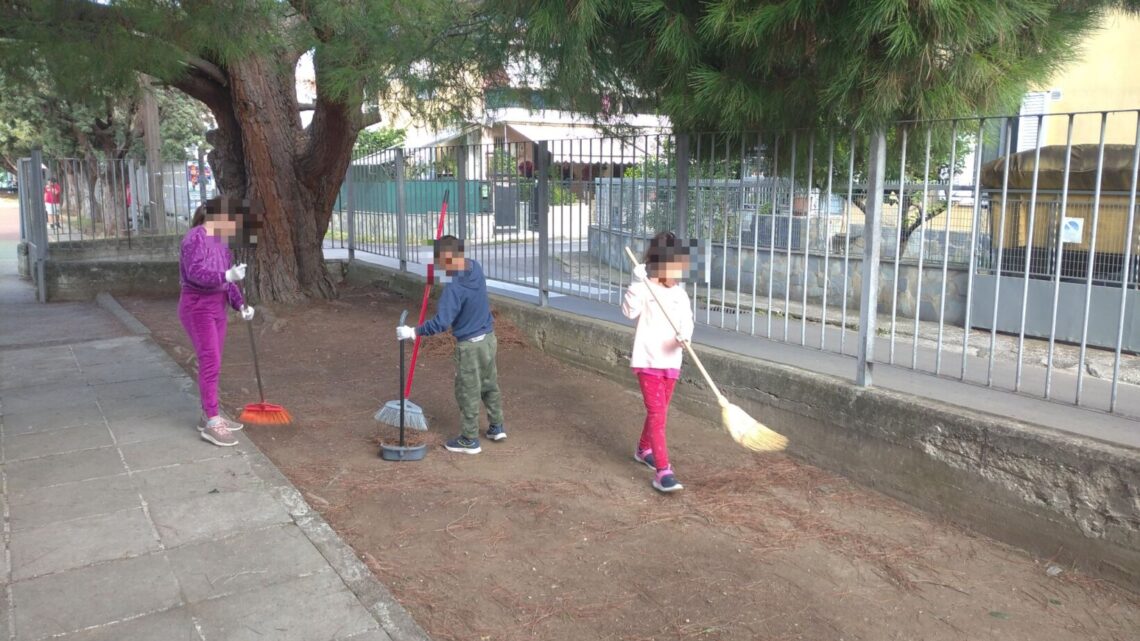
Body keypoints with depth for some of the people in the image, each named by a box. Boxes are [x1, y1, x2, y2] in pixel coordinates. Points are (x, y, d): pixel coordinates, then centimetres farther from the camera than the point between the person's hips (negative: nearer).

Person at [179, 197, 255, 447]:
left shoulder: (220, 241, 12)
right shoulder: (196, 237, -15)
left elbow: (226, 279, 13)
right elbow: (195, 272, -26)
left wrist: (240, 304, 3)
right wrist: (227, 276, -33)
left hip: (216, 307, 9)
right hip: (197, 307, -9)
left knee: (212, 362, 12)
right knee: (210, 363, -11)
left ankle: (210, 415, 21)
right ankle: (211, 424, -7)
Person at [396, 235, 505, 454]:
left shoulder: (454, 288, -26)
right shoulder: (475, 267, -2)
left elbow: (441, 322, -30)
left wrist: (414, 332, -24)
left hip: (470, 345, -8)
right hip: (489, 338, 8)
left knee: (468, 393, 5)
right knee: (490, 385, 21)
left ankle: (470, 440, 15)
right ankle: (497, 426, 34)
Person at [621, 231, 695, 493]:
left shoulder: (681, 295, 5)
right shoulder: (644, 289, -10)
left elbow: (686, 322, -1)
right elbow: (629, 311, -24)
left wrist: (684, 337, -24)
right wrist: (639, 281, -36)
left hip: (670, 361, 6)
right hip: (647, 360, -6)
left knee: (659, 411, 19)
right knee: (657, 413, -10)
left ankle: (644, 449, 44)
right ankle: (663, 472, -11)